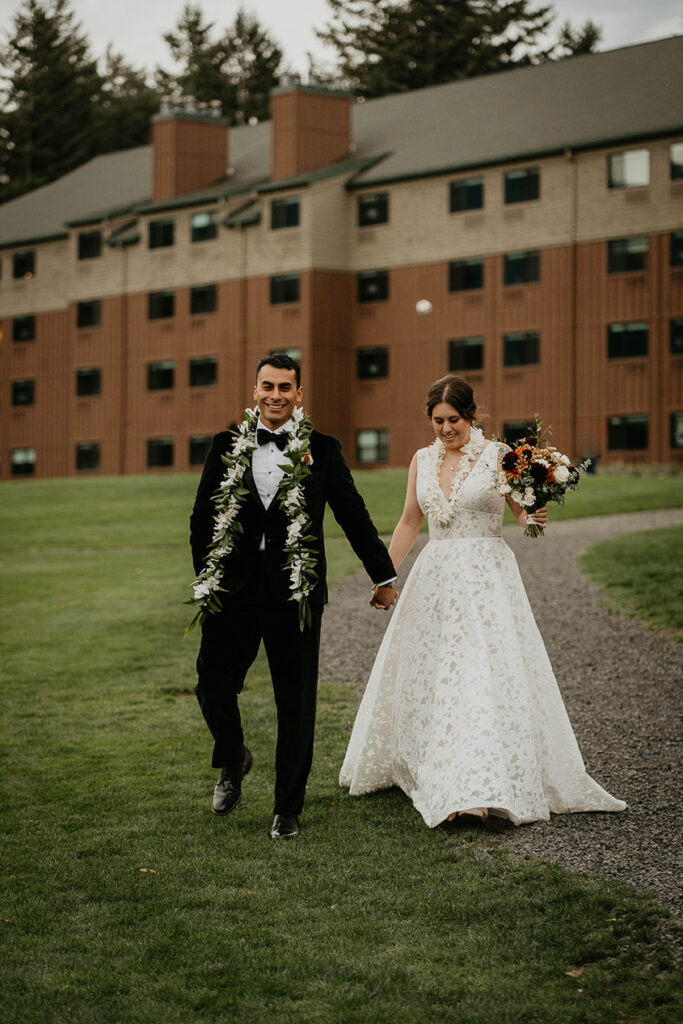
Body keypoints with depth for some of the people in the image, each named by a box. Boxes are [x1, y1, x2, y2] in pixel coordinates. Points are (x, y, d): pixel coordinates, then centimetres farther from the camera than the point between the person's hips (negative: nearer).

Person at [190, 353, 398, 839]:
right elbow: (202, 518, 9)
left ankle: (288, 808, 17)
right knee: (213, 685, 3)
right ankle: (233, 761, 34)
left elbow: (354, 516, 7)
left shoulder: (322, 449, 2)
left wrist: (384, 576, 11)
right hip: (233, 590, 1)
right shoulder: (227, 446, 6)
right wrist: (206, 575, 1)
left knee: (296, 703, 4)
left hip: (296, 593, -1)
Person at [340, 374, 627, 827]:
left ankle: (485, 786, -16)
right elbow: (409, 523, 17)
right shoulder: (422, 461, 9)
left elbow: (524, 512, -2)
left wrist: (535, 517, -24)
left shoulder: (498, 456, -3)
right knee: (424, 676, 8)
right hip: (434, 577, 5)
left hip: (486, 577, -5)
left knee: (485, 675, -13)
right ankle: (429, 772, 24)